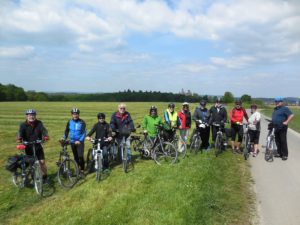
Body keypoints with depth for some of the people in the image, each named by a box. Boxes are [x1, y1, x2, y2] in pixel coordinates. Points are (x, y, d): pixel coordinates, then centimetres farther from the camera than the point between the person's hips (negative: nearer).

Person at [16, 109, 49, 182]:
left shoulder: (39, 123, -7)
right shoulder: (23, 125, -10)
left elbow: (44, 130, -17)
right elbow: (20, 133, -20)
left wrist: (46, 136, -38)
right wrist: (19, 139, -41)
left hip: (38, 146, 0)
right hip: (28, 147, 0)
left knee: (42, 162, 1)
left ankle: (45, 176, 19)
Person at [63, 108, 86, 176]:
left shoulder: (82, 122, -9)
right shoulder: (69, 122, 1)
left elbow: (84, 132, -10)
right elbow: (66, 131, 10)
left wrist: (80, 140, -19)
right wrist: (64, 138, -1)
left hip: (80, 142, -3)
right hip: (72, 142, 3)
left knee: (80, 156, -11)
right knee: (75, 157, 11)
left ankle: (82, 171, 2)